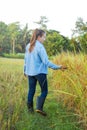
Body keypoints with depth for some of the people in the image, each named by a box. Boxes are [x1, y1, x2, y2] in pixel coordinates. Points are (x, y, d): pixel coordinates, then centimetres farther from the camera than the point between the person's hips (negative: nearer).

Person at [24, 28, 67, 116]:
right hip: (40, 72, -7)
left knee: (31, 91, 15)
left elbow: (26, 59, 15)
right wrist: (58, 67, -13)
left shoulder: (28, 46, 8)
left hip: (30, 72, 7)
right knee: (44, 91, 5)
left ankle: (30, 108, 20)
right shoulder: (40, 47, -15)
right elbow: (46, 61, -17)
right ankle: (39, 108, -5)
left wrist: (25, 70, 25)